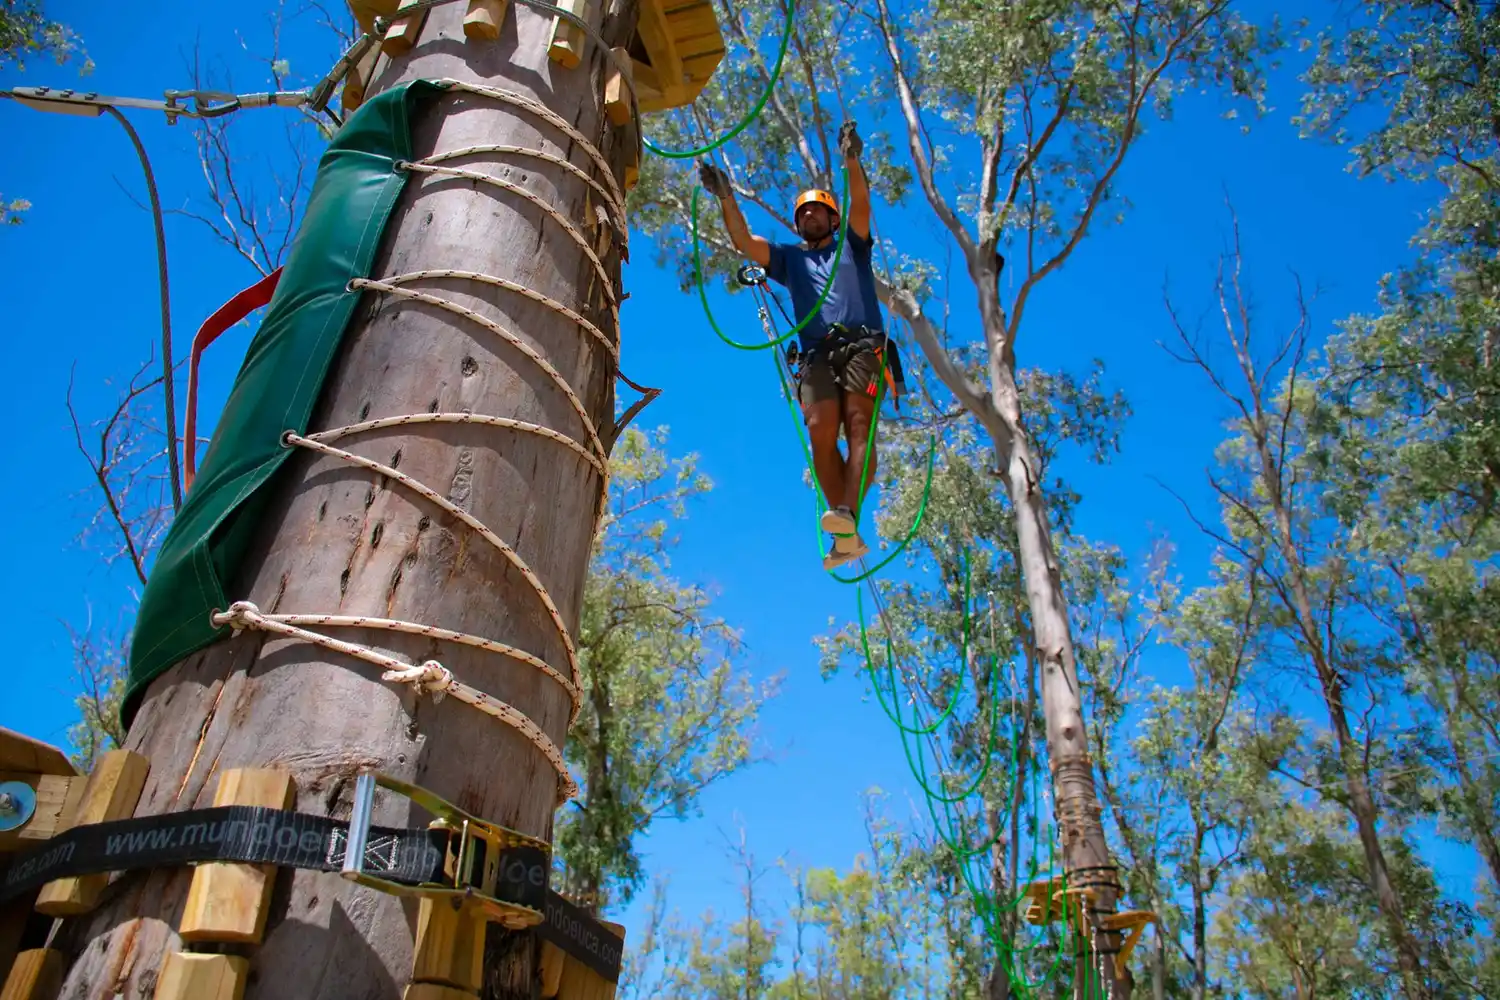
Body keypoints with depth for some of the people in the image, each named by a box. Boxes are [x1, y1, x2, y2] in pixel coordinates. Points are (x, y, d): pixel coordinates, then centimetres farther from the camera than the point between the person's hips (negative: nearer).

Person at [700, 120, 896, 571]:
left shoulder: (852, 245, 25)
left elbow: (861, 204, 6)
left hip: (862, 345, -1)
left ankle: (848, 514, -41)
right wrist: (726, 199, 1)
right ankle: (848, 536, -23)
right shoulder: (788, 258, 30)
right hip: (817, 354, 2)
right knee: (821, 433, -20)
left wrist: (852, 161, -13)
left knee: (859, 424, -24)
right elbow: (743, 242, 16)